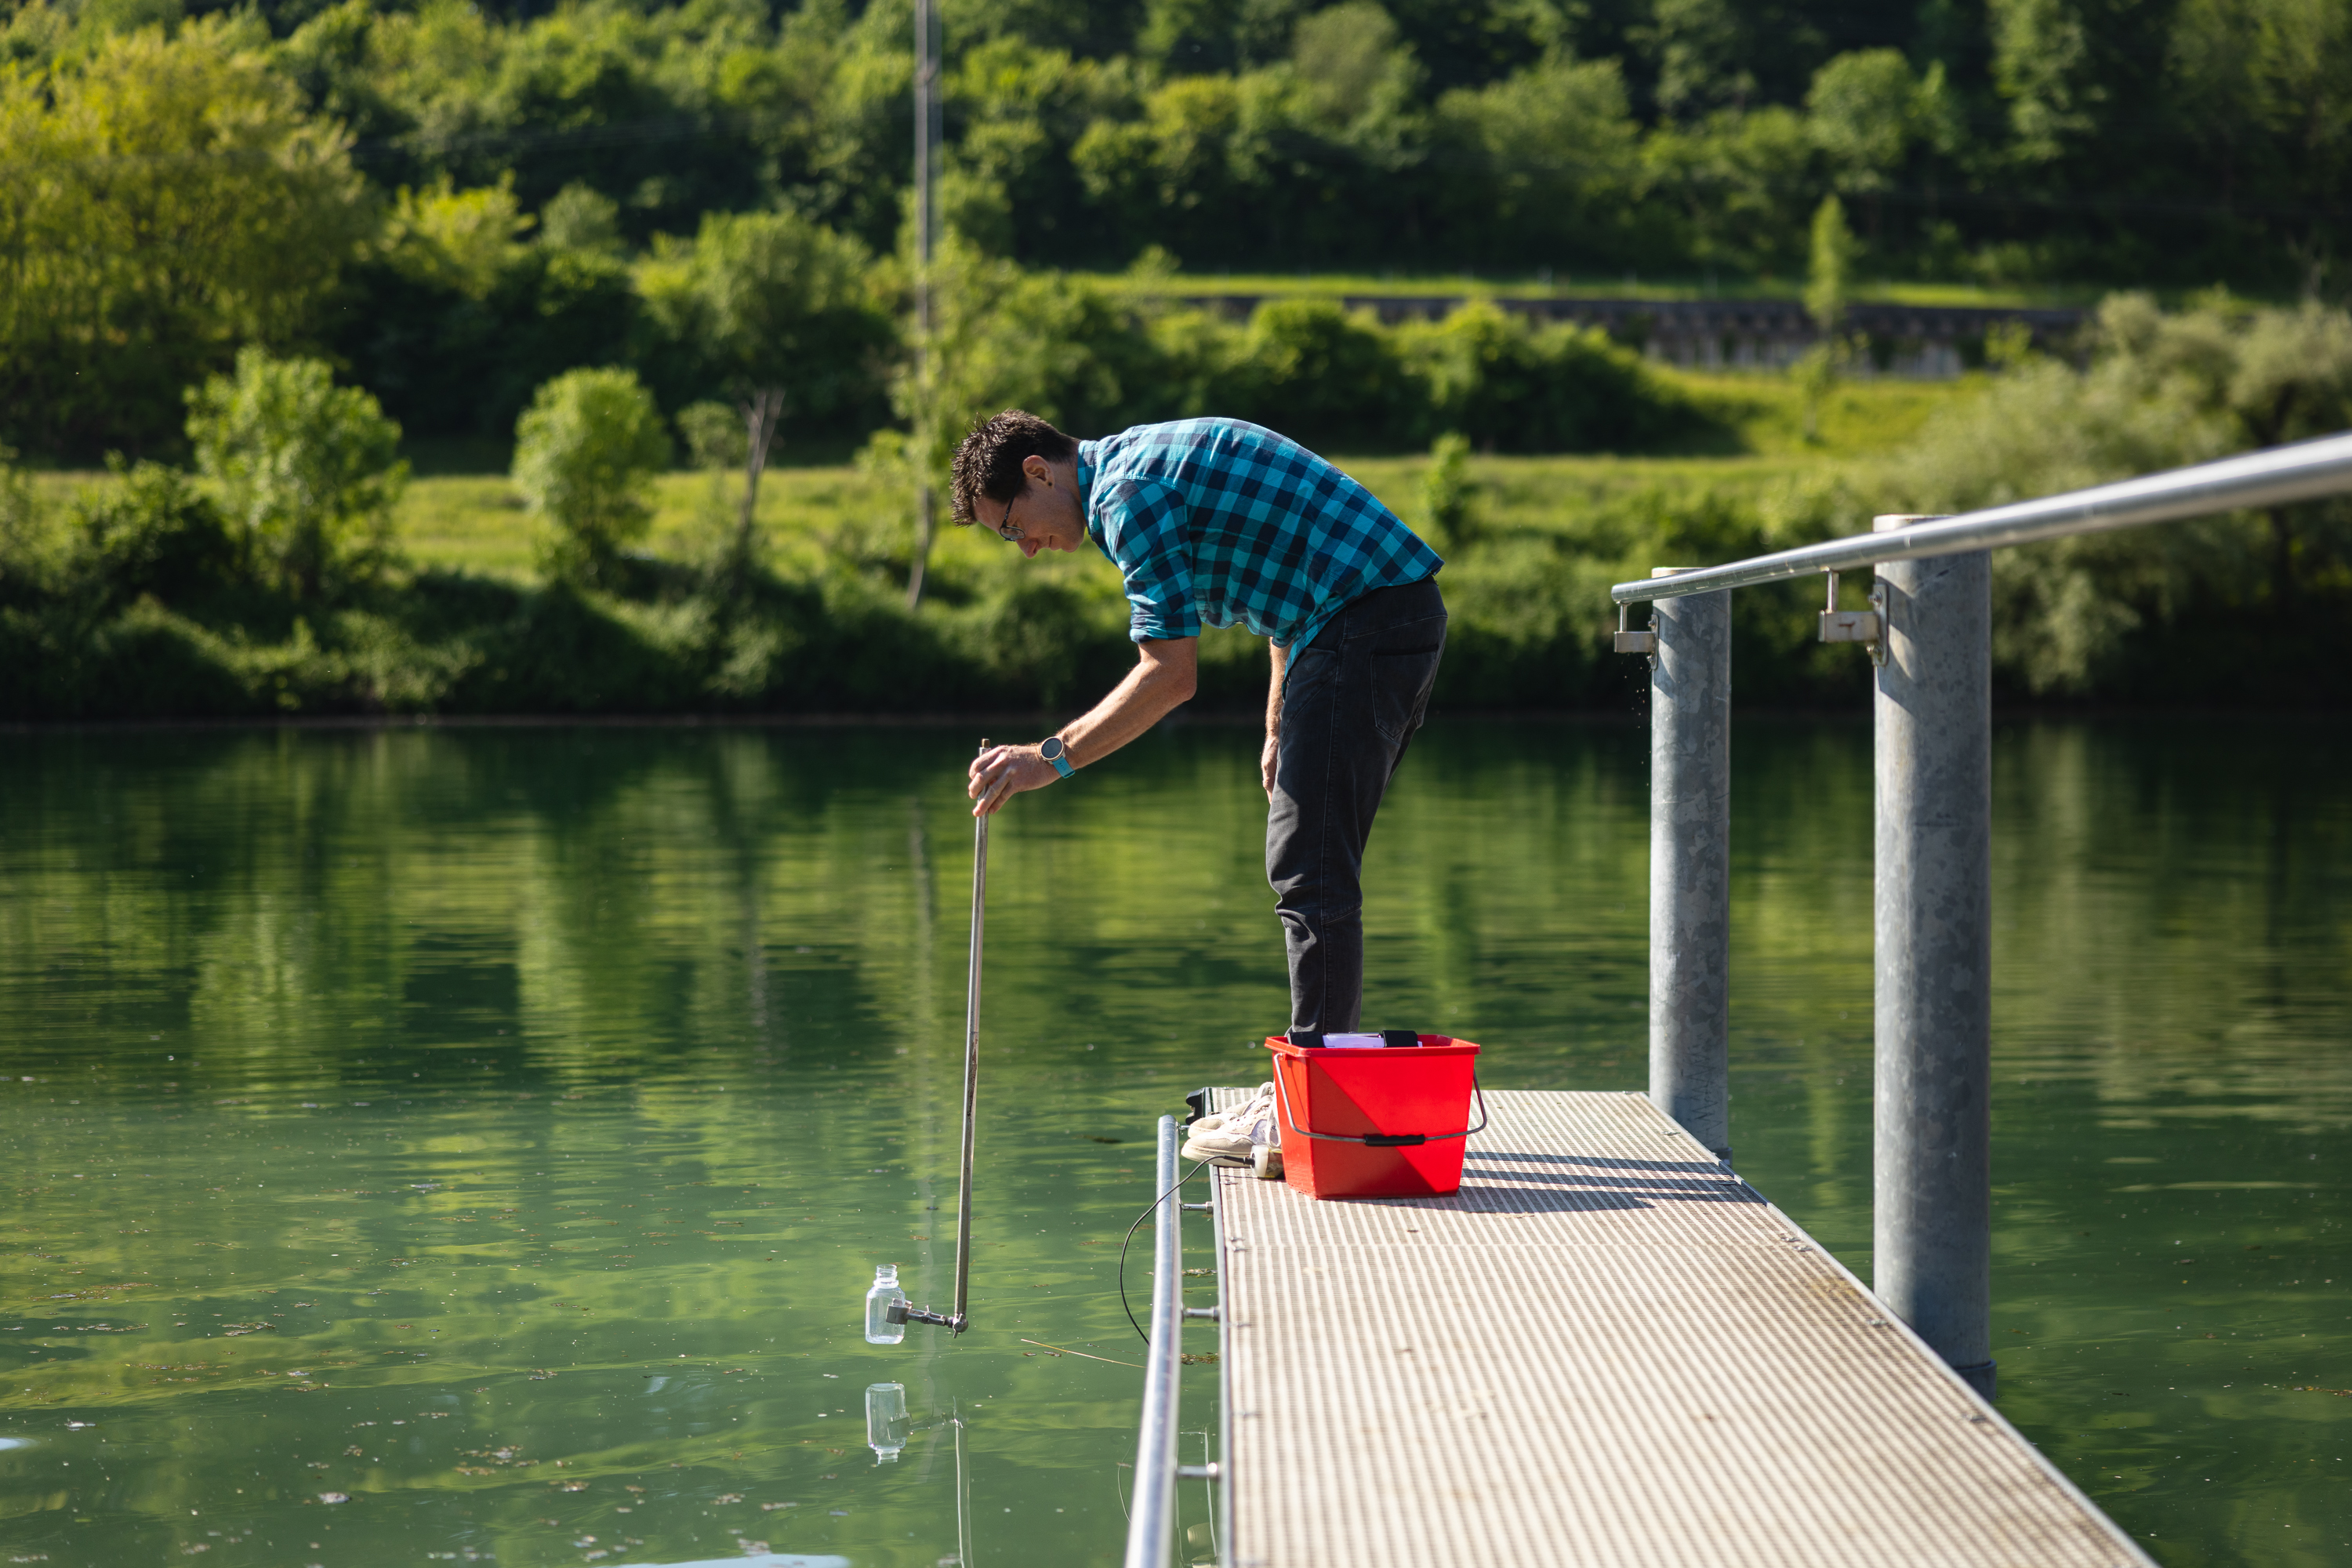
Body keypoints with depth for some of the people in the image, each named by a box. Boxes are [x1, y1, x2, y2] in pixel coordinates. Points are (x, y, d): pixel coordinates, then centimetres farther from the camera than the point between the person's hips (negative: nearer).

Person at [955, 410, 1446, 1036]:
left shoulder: (1129, 491, -12)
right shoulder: (1147, 459, 20)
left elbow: (1170, 675, -16)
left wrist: (1051, 757, -10)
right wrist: (1279, 728, 23)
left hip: (1362, 622, -10)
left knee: (1309, 874, -10)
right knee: (1318, 872, 13)